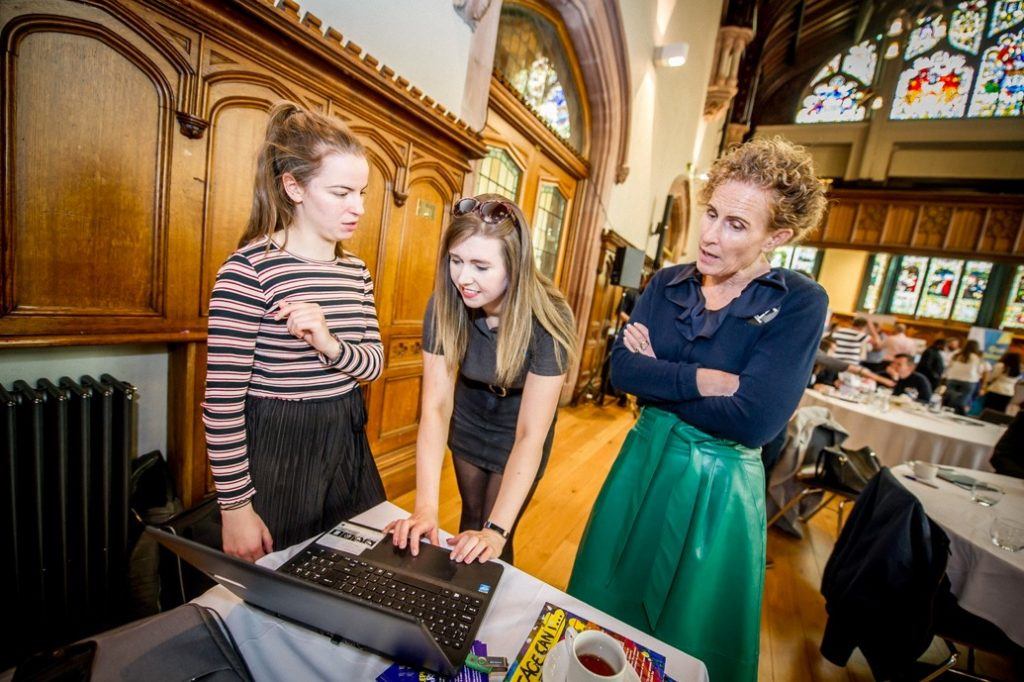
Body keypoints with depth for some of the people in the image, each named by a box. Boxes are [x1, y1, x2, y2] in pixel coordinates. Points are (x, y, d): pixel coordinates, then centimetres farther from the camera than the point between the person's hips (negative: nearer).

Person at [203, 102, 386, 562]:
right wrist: (235, 506, -12)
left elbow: (374, 364, 1)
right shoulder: (251, 268, -17)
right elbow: (222, 400, -16)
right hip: (275, 455, -6)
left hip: (347, 446, 6)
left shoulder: (356, 270, 4)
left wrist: (330, 345, -21)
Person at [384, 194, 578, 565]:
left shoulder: (548, 318, -34)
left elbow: (530, 434, -32)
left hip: (518, 435, -2)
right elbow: (435, 405, -25)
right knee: (471, 514, 22)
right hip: (468, 420, 3)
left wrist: (496, 530, -35)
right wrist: (425, 507, -32)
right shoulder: (444, 306, -24)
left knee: (489, 545, 6)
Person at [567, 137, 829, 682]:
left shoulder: (800, 304, -13)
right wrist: (702, 379, -21)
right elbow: (620, 369, -12)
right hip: (642, 461, 5)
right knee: (605, 609, 25)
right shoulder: (667, 283, -1)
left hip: (717, 485, -4)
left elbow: (754, 420, -24)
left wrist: (656, 380, -15)